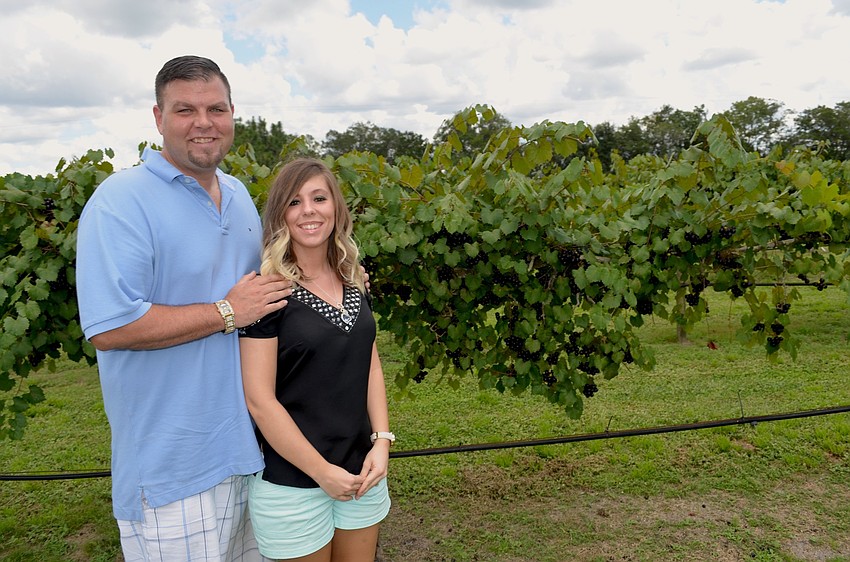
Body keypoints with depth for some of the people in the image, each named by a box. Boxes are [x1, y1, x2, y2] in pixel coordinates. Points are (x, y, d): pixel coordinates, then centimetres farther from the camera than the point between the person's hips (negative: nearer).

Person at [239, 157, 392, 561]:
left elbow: (371, 365, 7)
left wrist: (382, 441, -4)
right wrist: (322, 471, -15)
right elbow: (259, 399, -17)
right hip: (292, 482, -5)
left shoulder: (353, 282, 3)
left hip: (362, 472, 6)